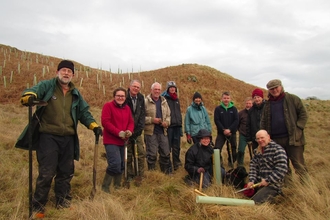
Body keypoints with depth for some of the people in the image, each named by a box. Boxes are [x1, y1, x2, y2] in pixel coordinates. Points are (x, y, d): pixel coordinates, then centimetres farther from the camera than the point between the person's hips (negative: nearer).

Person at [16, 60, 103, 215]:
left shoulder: (75, 93, 14)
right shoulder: (47, 86, -1)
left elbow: (84, 112, 16)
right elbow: (34, 90, -21)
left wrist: (94, 125, 2)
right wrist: (29, 96, -44)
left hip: (68, 138, 5)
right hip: (48, 137, -5)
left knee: (66, 172, 13)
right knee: (46, 173, -3)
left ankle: (63, 202, 30)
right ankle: (38, 206, 15)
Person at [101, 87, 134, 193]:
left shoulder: (127, 108, 12)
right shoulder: (108, 106, -8)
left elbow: (131, 122, 10)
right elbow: (105, 121, -17)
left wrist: (129, 131, -12)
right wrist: (118, 132, -22)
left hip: (122, 141, 7)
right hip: (111, 141, -7)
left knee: (121, 165, 13)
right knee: (115, 164, -17)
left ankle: (117, 186, 30)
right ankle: (105, 187, 2)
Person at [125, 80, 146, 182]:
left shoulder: (141, 98, 4)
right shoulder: (124, 97, -10)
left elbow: (142, 114, 4)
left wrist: (140, 128, -6)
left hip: (137, 131, 4)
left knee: (141, 153, 3)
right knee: (128, 155, 3)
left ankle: (140, 175, 14)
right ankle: (129, 176, 17)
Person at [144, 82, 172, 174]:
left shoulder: (164, 101, 13)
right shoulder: (146, 101, -6)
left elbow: (168, 115, 19)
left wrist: (167, 122, 0)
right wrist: (152, 120, -17)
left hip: (163, 132, 6)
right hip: (150, 132, -5)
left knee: (166, 153, 13)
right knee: (152, 154, 2)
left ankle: (167, 172, 29)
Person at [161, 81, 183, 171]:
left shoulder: (177, 99, 19)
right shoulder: (164, 98, -2)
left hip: (177, 125, 6)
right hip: (168, 125, -6)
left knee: (176, 146, 10)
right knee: (168, 146, -1)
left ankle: (176, 163, 20)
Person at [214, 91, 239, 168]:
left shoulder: (234, 109, 4)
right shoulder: (218, 108, 0)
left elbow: (236, 121, -3)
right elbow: (216, 120, -5)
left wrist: (229, 129, -14)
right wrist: (223, 130, -14)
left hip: (232, 132, 1)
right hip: (221, 133, -1)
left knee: (233, 149, 8)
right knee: (217, 148, -12)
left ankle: (231, 162, 27)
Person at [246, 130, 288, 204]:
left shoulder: (277, 149, -12)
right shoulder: (258, 151, 12)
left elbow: (282, 169, -21)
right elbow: (253, 165, 6)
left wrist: (268, 181, -18)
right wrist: (251, 180, -8)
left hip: (272, 185, -8)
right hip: (258, 183, 8)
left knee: (254, 202, -20)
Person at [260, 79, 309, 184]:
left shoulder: (292, 99, 0)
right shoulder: (267, 104, 11)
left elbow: (303, 114, -1)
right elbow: (263, 122, 14)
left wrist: (298, 128, -10)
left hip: (293, 138, -4)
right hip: (275, 140, 4)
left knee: (299, 164, -1)